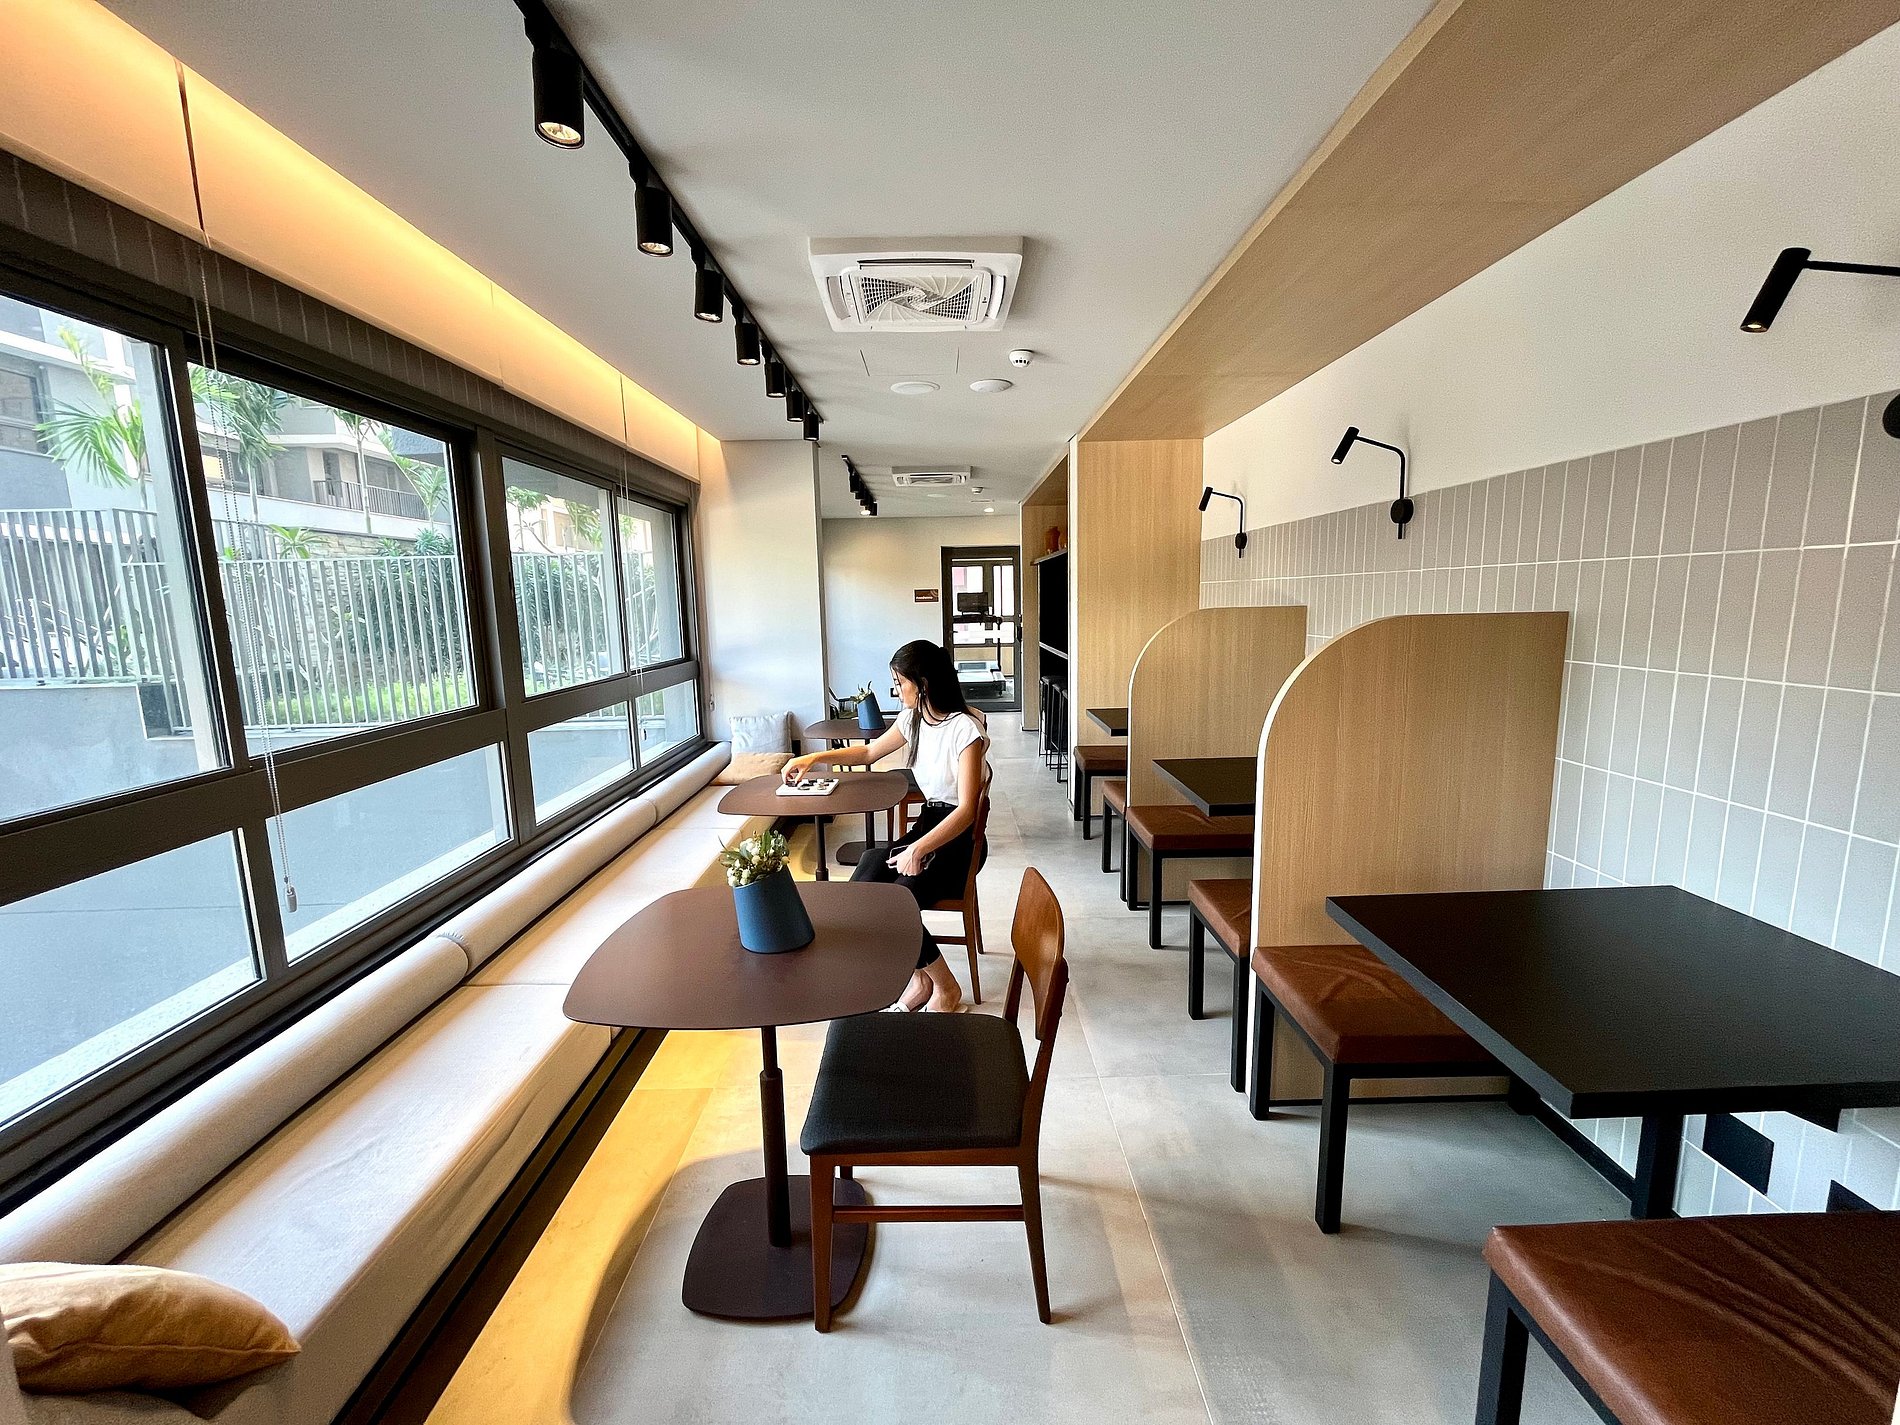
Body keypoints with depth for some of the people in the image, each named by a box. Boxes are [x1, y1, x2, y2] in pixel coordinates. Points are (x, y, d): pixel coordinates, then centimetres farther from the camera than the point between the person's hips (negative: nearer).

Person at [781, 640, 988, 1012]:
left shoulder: (965, 728, -19)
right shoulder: (913, 719, 6)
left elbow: (967, 809, -24)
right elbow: (870, 752, 23)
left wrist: (919, 849, -34)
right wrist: (815, 758, 13)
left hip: (960, 836, -7)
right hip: (927, 824, 7)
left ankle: (946, 987, 0)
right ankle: (919, 976, 1)